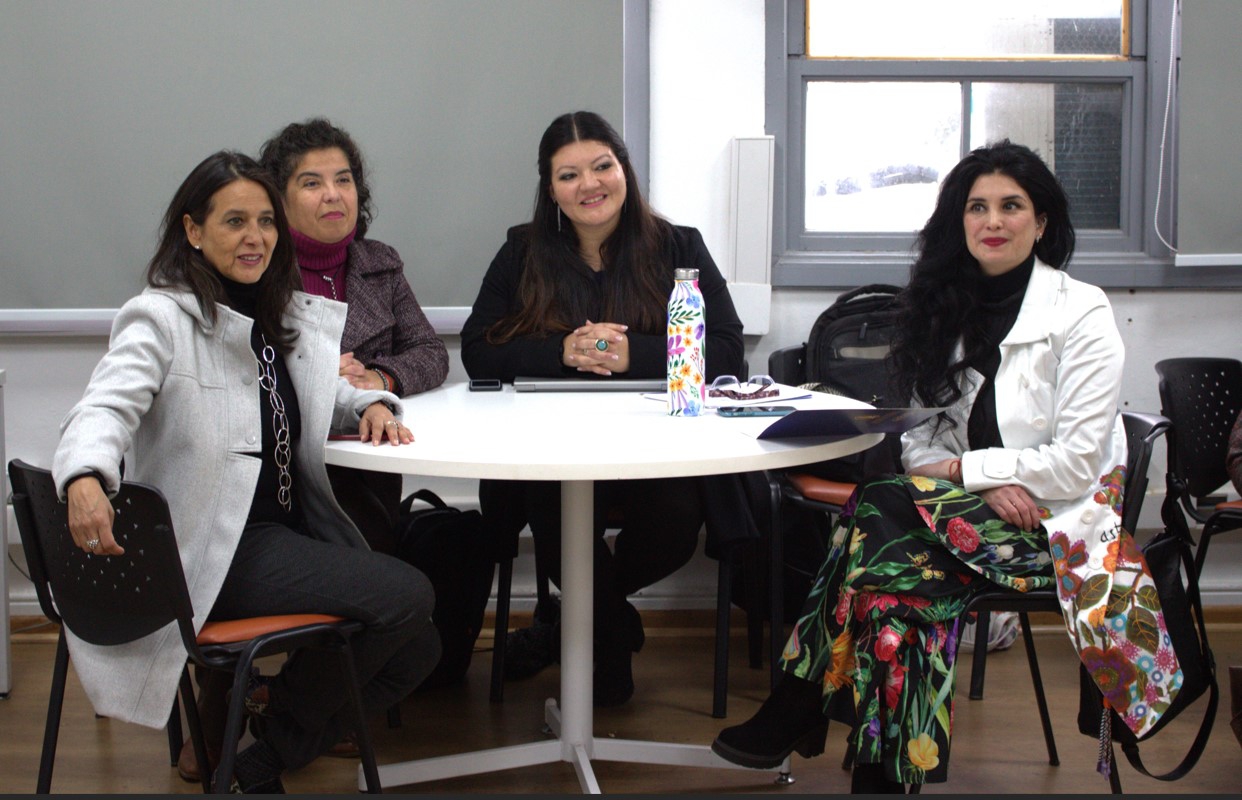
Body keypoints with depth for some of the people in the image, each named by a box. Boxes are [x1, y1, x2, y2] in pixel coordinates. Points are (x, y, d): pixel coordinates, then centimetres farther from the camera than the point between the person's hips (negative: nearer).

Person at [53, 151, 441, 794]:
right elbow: (105, 408, -23)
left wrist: (371, 406, -1)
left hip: (292, 527, 8)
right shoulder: (162, 318, -9)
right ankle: (277, 707, 5)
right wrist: (84, 478, -46)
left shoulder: (286, 317, 13)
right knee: (407, 595, -20)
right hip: (217, 547, -8)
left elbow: (325, 397, 24)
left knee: (417, 650, -2)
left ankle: (262, 763, 14)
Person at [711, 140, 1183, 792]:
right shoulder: (947, 308, 10)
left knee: (878, 510, -29)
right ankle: (887, 773, -26)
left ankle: (797, 710, -21)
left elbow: (1076, 463, -12)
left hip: (1060, 521, -5)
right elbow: (920, 441, 7)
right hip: (978, 512, 5)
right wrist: (989, 485, -13)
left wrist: (962, 469, -11)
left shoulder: (1081, 314, -6)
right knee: (896, 594, -30)